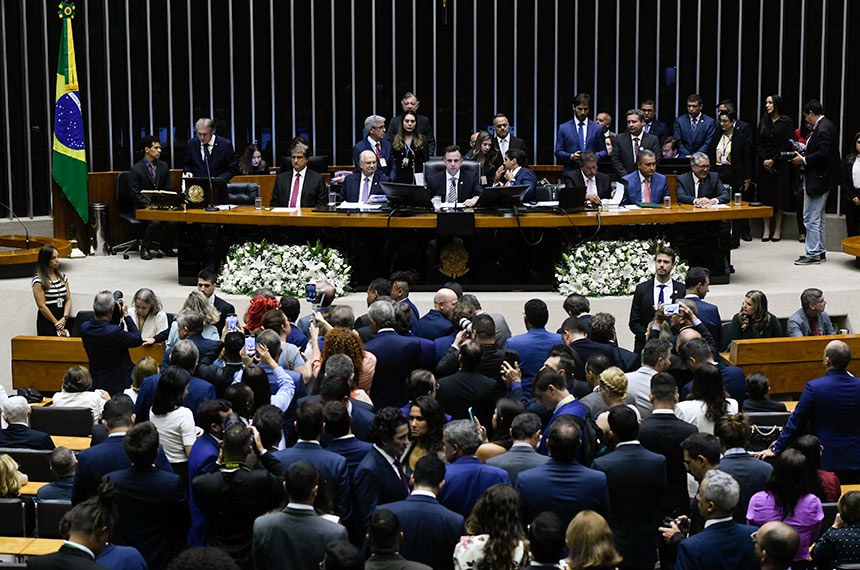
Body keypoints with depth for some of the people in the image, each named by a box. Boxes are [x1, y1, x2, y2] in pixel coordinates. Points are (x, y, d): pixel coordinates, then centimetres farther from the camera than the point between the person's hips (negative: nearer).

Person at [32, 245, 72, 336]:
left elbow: (68, 300, 8)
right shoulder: (38, 280, -7)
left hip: (64, 321, 5)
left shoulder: (62, 276, 11)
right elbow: (42, 306, -11)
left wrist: (65, 318, -8)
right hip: (47, 323, -5)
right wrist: (56, 323, -10)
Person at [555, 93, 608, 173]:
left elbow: (603, 151, 13)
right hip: (570, 172, -1)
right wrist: (571, 157, -13)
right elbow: (558, 152, 6)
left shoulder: (597, 128, 11)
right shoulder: (563, 128, 9)